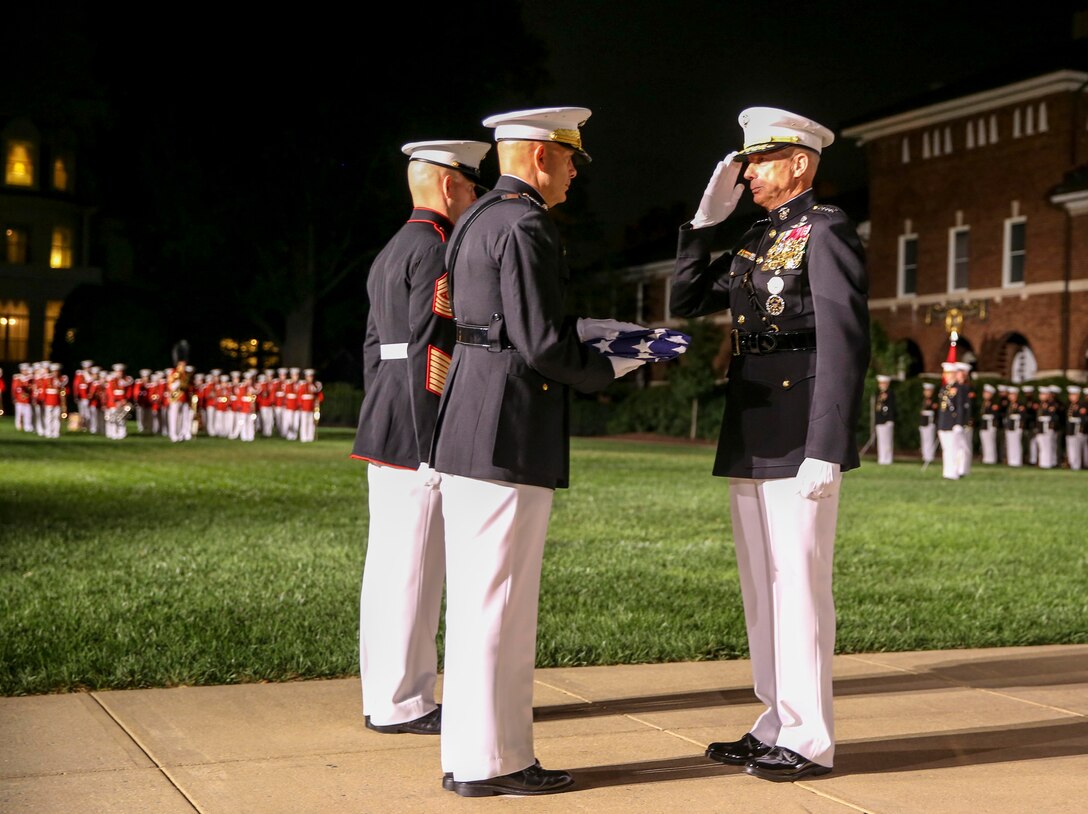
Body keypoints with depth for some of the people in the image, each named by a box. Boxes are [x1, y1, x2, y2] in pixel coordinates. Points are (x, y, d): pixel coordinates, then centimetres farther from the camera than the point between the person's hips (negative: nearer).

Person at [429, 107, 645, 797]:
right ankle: (490, 761, 7)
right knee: (500, 600, -2)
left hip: (468, 429, 10)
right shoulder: (524, 227, -13)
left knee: (478, 598, 14)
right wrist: (608, 369, 0)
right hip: (508, 436, -10)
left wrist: (608, 331, 19)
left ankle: (471, 752, 23)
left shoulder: (481, 219, 18)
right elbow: (542, 343, -18)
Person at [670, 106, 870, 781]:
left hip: (798, 444, -9)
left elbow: (845, 344, -15)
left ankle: (809, 741, 7)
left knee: (799, 587, -3)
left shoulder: (826, 230, -8)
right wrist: (706, 218, 11)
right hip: (750, 445, 9)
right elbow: (687, 301, 19)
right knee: (763, 591, 12)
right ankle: (777, 726, 22)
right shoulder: (757, 240, 17)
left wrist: (826, 450, -21)